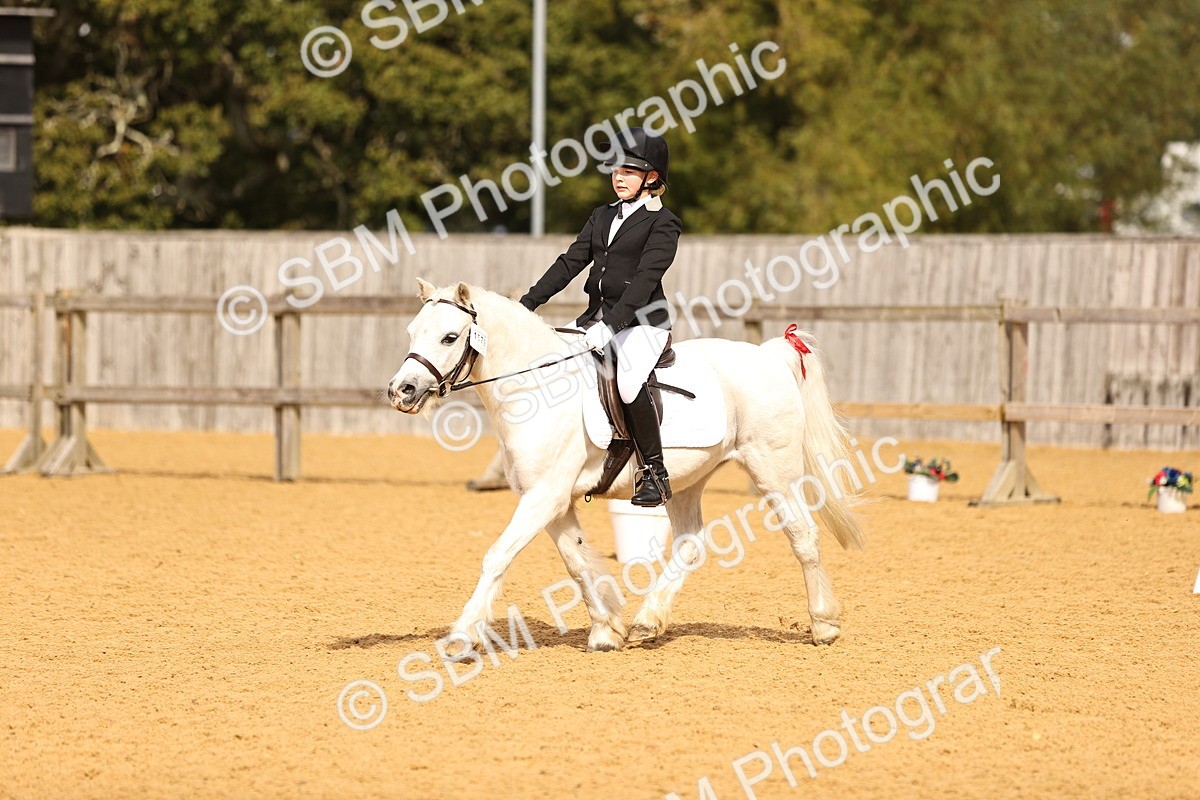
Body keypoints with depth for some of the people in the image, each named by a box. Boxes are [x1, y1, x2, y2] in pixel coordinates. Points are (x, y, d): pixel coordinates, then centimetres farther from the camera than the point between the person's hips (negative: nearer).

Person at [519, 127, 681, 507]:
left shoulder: (662, 223, -6)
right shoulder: (602, 217, 17)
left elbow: (645, 279, -16)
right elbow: (570, 263, 13)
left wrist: (612, 326, -26)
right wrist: (527, 304, 3)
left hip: (640, 320, -8)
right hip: (598, 316, 8)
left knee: (629, 383, -32)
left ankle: (655, 474, -21)